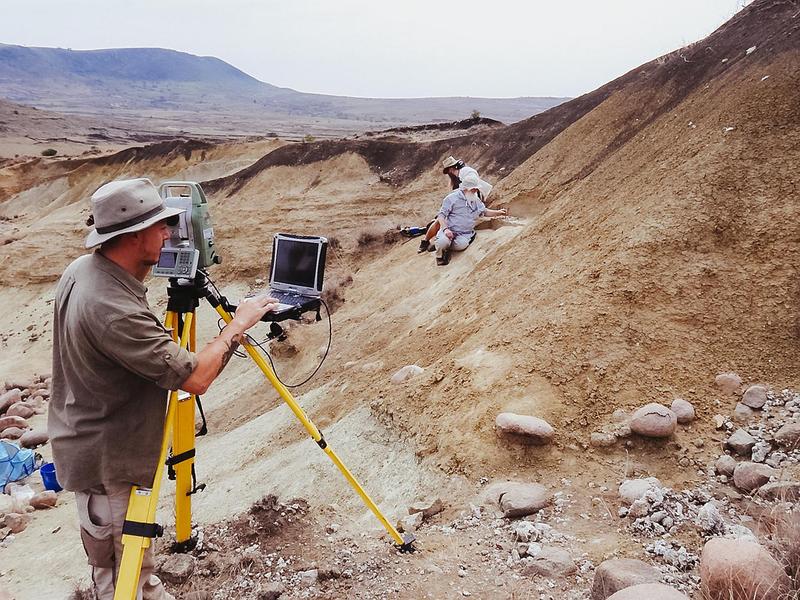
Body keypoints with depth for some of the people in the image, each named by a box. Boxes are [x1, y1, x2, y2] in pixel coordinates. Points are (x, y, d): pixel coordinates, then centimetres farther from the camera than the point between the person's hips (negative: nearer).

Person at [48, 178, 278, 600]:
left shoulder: (80, 271, -4)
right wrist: (239, 323, -18)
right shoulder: (112, 309, -34)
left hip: (87, 446, 9)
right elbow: (194, 377, -29)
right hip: (108, 465, -9)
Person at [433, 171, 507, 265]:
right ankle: (440, 255, -1)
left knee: (461, 245, -34)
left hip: (465, 234, 3)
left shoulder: (476, 200, 17)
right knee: (443, 242, -36)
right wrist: (445, 229, -20)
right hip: (450, 230, -3)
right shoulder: (452, 198, -3)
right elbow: (441, 215, -5)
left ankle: (445, 245, -1)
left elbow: (484, 211, 34)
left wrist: (497, 212, 17)